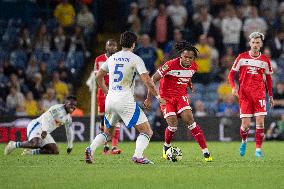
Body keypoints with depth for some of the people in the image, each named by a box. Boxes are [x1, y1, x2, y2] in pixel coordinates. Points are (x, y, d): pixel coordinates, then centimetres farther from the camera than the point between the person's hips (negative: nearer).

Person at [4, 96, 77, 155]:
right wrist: (44, 130, -38)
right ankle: (14, 145, -16)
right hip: (36, 125, -9)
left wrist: (70, 146, 30)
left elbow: (69, 131, 30)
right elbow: (45, 117, -26)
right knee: (35, 144, -37)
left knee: (55, 151, -3)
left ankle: (31, 152, 2)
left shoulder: (68, 118, 15)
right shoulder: (58, 108, -13)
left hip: (45, 132, 9)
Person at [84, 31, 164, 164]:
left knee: (108, 132, 24)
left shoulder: (112, 58, 13)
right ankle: (138, 156, -23)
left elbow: (98, 77, 21)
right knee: (147, 131, -1)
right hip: (125, 100, -6)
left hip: (110, 99, 6)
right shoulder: (135, 59, -4)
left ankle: (91, 149, -1)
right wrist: (157, 96, 2)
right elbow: (147, 81, -11)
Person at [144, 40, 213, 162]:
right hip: (166, 97, -3)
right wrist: (149, 98, -13)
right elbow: (153, 79, -15)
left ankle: (205, 152, -16)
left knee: (189, 120, -16)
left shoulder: (193, 67, -5)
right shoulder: (171, 65, -22)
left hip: (181, 97, 3)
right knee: (173, 125, -15)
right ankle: (166, 146, 18)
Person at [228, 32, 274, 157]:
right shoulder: (242, 57, 2)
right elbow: (231, 74, 6)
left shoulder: (265, 60, 7)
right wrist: (233, 87, -11)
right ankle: (244, 141, 26)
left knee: (260, 122, -10)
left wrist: (270, 96, 17)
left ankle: (258, 149, -1)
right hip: (244, 94, -1)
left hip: (259, 94, 1)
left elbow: (268, 78, 18)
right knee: (246, 124, -5)